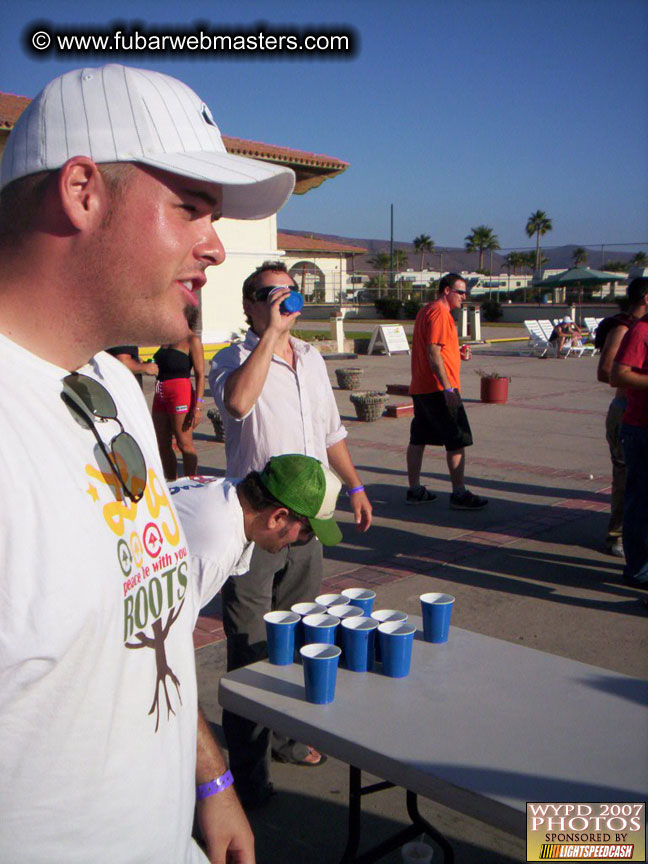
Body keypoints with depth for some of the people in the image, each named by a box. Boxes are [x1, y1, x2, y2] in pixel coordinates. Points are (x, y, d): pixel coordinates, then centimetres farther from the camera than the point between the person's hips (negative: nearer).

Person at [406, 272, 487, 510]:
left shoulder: (425, 311, 17)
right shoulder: (439, 313, -13)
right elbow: (433, 353, -22)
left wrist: (457, 354, 14)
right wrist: (448, 388, -24)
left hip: (420, 388, 10)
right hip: (438, 389, -10)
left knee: (418, 439, 11)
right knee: (457, 441, -4)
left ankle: (414, 490, 18)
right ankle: (459, 494, -2)